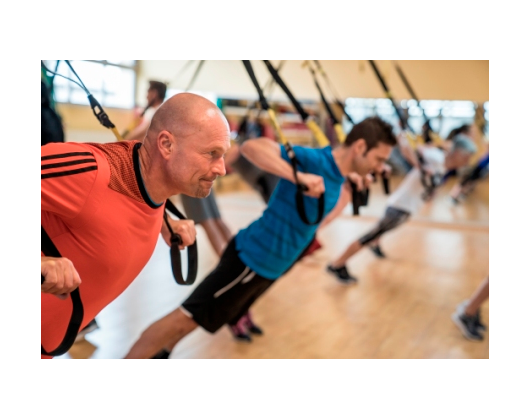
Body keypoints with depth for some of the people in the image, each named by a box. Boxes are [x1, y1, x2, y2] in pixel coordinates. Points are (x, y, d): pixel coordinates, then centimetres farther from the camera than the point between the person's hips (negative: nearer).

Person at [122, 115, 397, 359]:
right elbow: (251, 147, -33)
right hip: (252, 258, -9)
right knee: (187, 317, -2)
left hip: (270, 266, 9)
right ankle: (133, 355, 12)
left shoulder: (336, 176, 7)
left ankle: (160, 353, 39)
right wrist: (299, 177, -41)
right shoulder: (315, 160, -20)